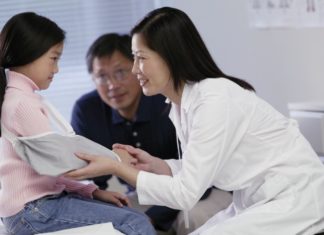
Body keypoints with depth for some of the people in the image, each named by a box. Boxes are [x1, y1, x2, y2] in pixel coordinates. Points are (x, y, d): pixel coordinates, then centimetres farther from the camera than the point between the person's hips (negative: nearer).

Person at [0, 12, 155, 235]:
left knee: (131, 216, 4)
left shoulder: (20, 98, 16)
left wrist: (92, 191, 7)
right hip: (32, 211, -10)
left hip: (40, 201, 10)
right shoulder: (22, 102, -14)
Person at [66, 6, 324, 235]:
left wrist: (115, 168, -19)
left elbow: (186, 194, -22)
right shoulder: (181, 103, 4)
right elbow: (197, 174, 11)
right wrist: (153, 164, -3)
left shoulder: (215, 101, -23)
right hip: (258, 200, 9)